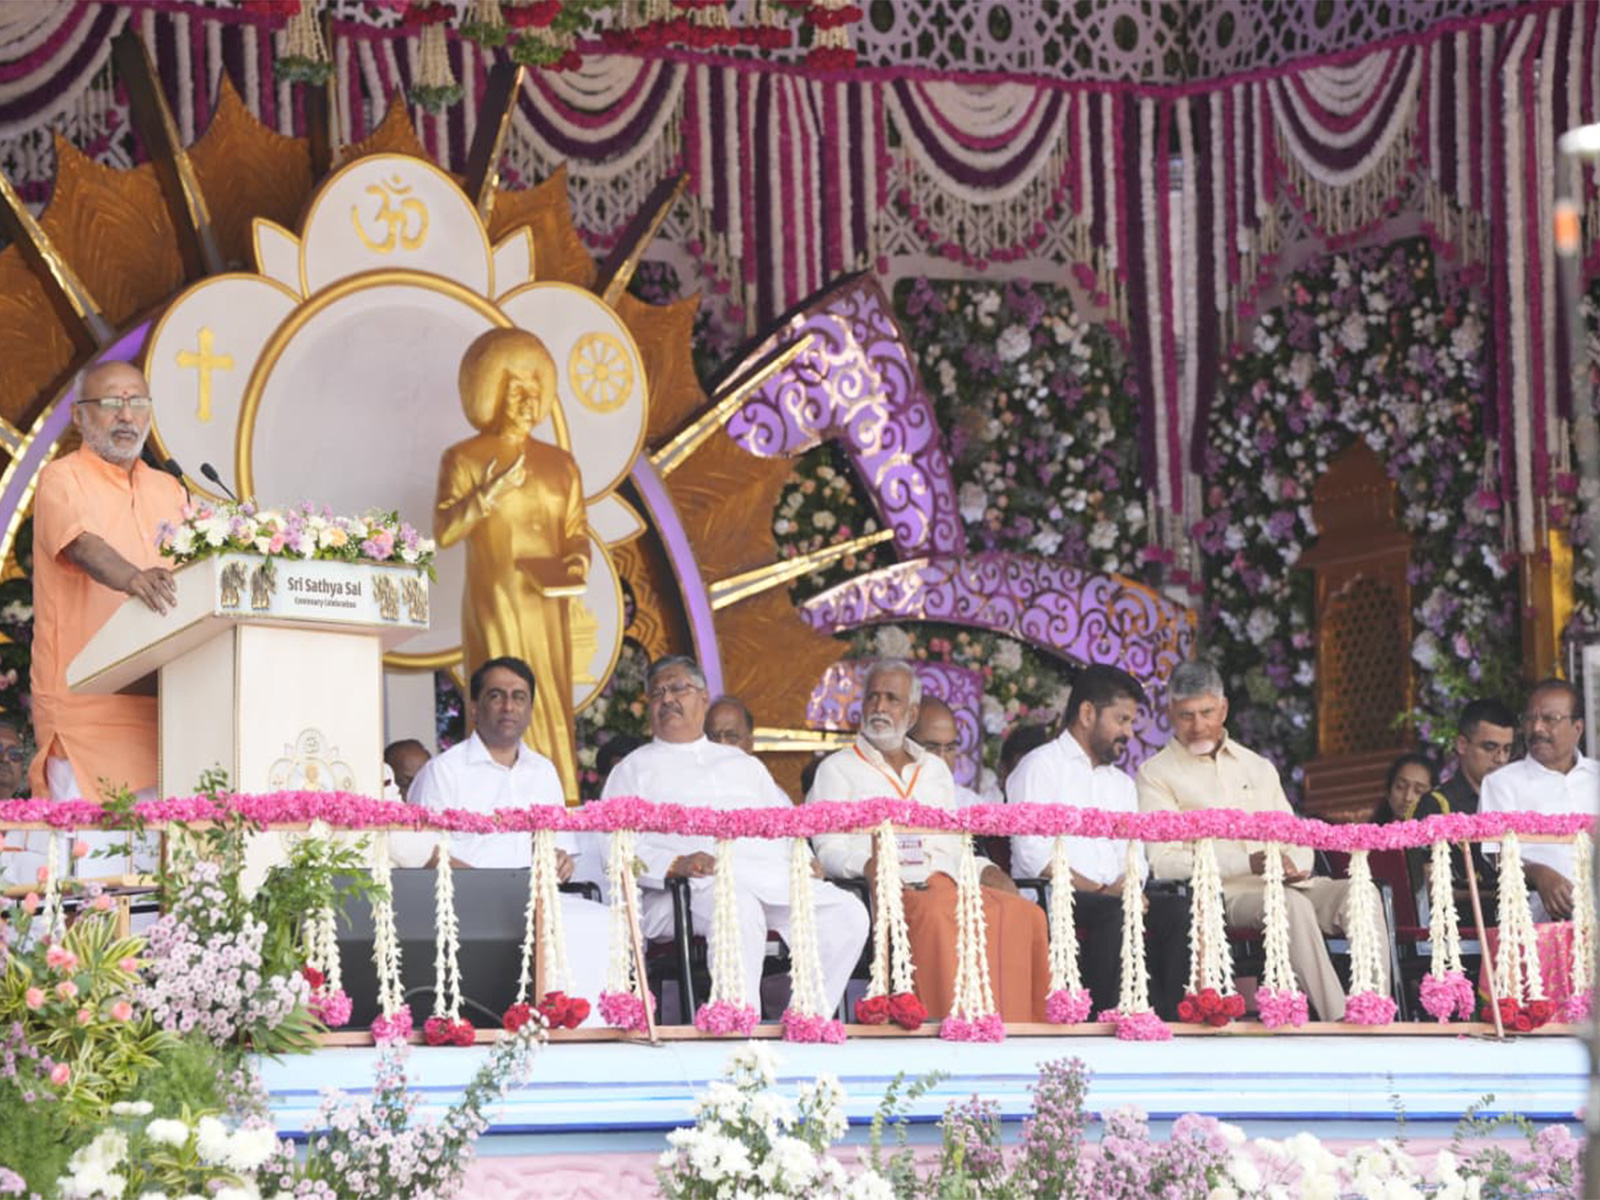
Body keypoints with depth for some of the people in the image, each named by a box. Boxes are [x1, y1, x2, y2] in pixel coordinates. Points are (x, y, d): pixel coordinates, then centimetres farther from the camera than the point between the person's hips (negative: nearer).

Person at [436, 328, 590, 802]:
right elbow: (444, 531, -10)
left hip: (547, 605, 5)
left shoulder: (560, 464, 14)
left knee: (552, 714, 1)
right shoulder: (464, 459, 1)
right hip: (495, 603, -5)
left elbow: (576, 531, 16)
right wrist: (491, 492, -21)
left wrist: (578, 559, -5)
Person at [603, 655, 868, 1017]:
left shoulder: (744, 765, 34)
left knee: (847, 914, -23)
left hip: (771, 879, 5)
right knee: (740, 909, -41)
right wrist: (676, 864, -16)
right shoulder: (636, 769, 19)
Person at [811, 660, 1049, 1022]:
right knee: (936, 918, -40)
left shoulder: (934, 769, 30)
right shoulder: (838, 769, 14)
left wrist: (985, 871, 4)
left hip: (945, 883, 5)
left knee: (1026, 915, -26)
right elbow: (829, 850, 2)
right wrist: (867, 865, -20)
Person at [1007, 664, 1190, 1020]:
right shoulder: (1041, 767, 5)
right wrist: (1100, 890, -16)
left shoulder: (1121, 783, 29)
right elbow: (1034, 855, -8)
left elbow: (1134, 857, 21)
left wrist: (1128, 885, -5)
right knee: (1115, 914, -36)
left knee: (1180, 910, -23)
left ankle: (1169, 1019, -30)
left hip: (1114, 897, 6)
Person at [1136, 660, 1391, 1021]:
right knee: (1293, 905, -36)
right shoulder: (1157, 774, 6)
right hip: (1227, 895, -5)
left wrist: (1293, 866, -6)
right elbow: (1162, 862, -7)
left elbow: (1297, 840, 22)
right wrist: (1250, 864, -17)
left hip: (1287, 886, 5)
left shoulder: (1258, 767, 25)